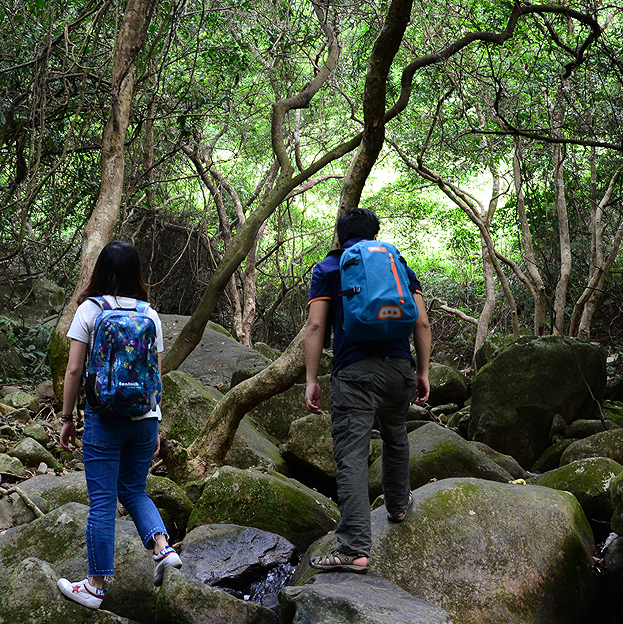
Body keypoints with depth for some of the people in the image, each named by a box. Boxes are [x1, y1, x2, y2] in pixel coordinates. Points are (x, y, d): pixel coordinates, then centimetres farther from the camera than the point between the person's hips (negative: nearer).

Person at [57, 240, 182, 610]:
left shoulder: (89, 310, -4)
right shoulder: (150, 316, 5)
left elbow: (74, 370, -6)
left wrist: (67, 418, 3)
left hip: (104, 417, -3)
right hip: (144, 417, 4)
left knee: (102, 500, 3)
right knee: (134, 490, 20)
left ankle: (96, 586, 13)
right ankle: (163, 547, -1)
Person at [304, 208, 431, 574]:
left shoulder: (327, 270, 11)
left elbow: (316, 327, 0)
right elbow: (422, 323, 10)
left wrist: (311, 380, 0)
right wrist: (423, 372, 13)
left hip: (353, 372, -3)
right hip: (399, 367, 4)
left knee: (352, 457, -8)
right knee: (396, 437, 28)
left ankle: (355, 550, -14)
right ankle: (398, 505, 47)